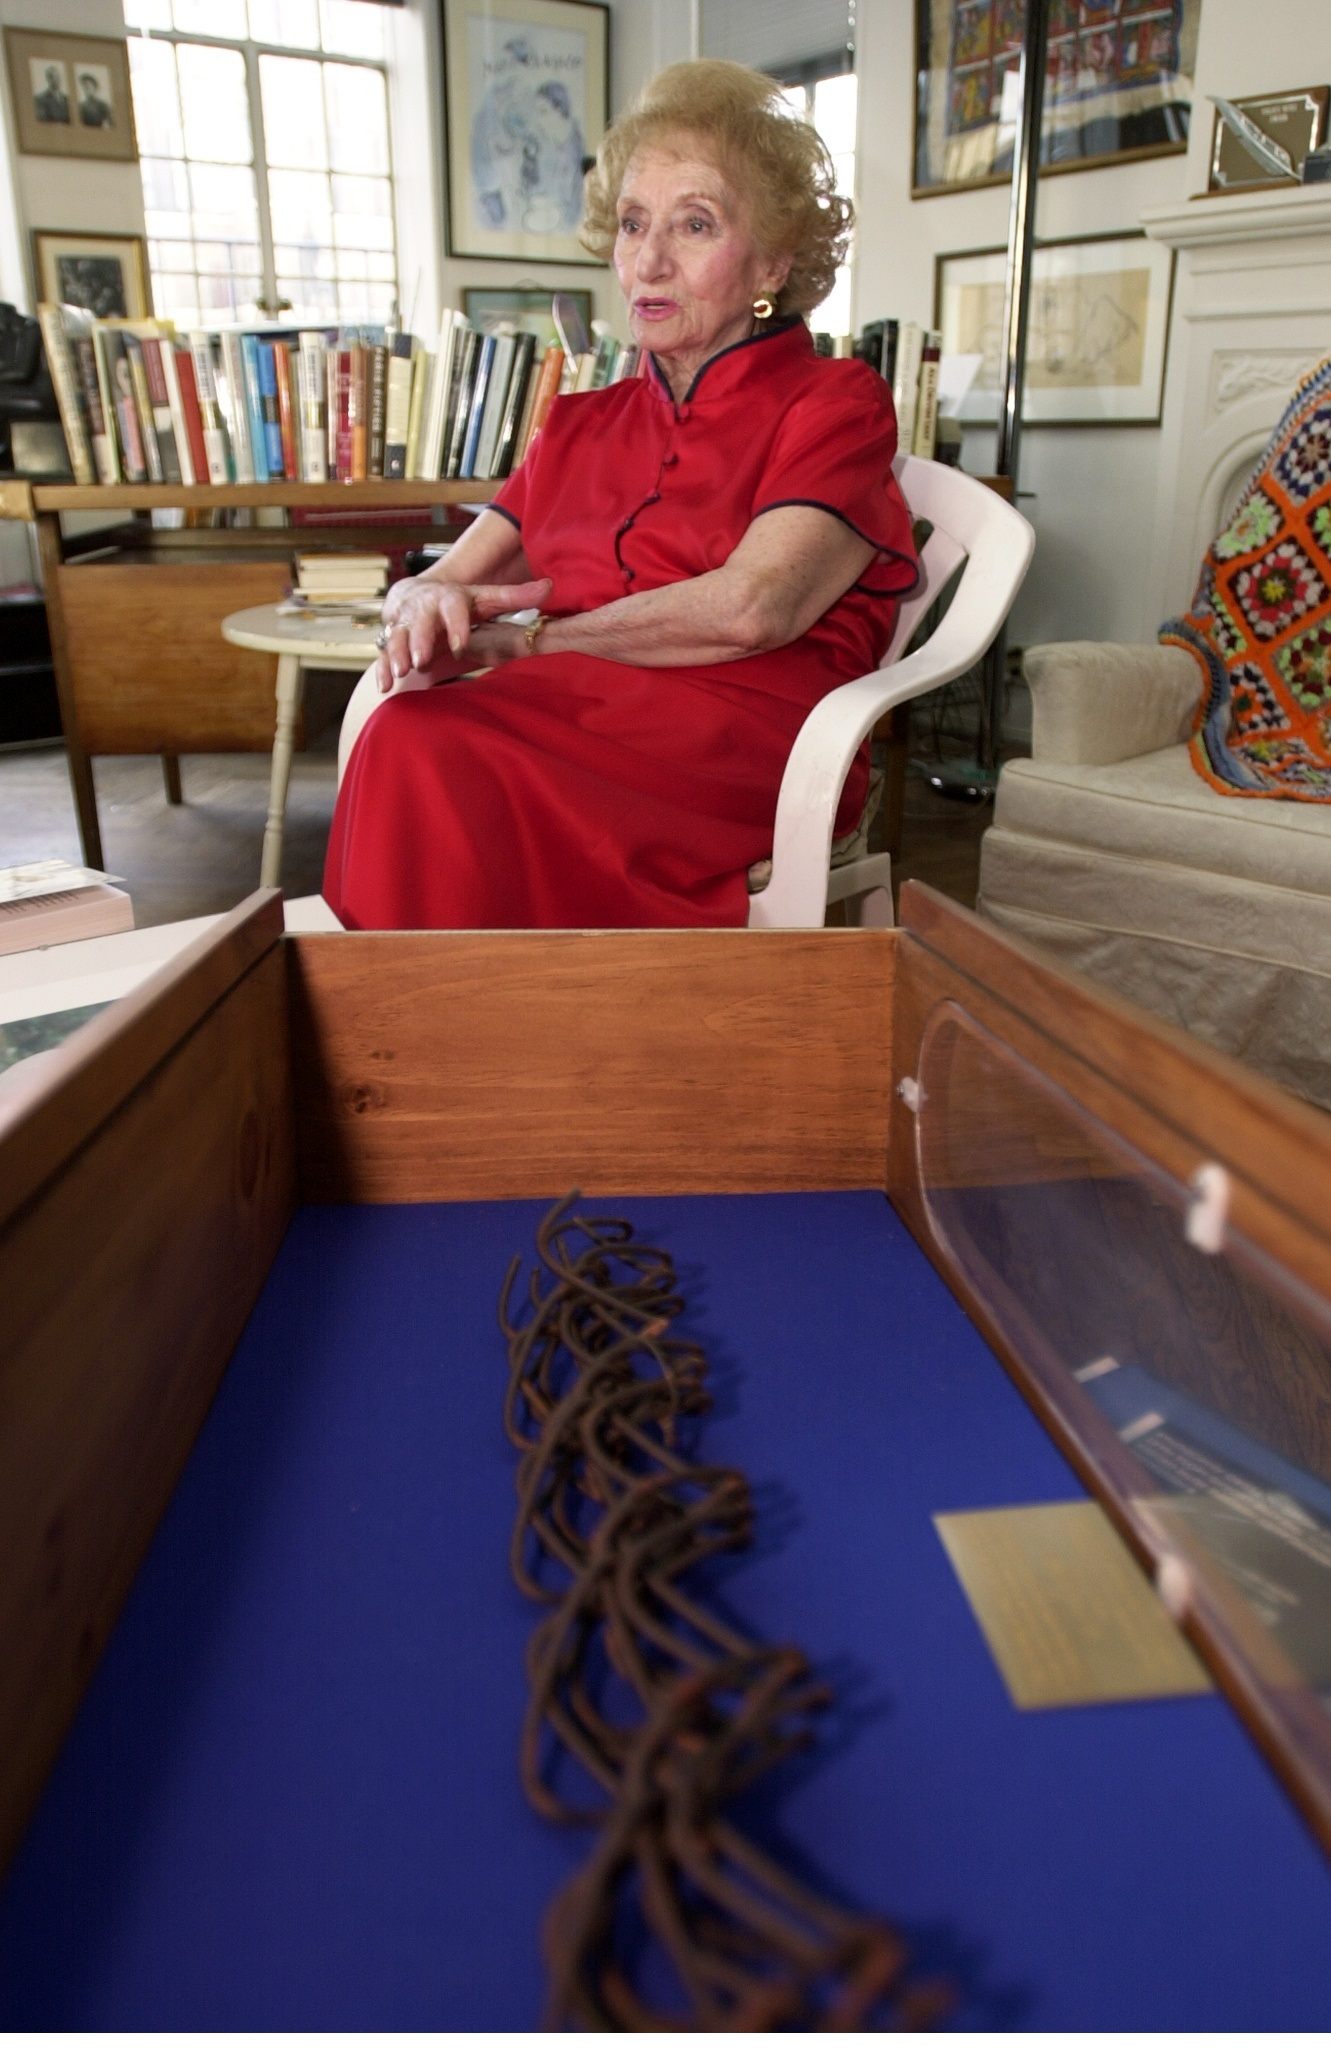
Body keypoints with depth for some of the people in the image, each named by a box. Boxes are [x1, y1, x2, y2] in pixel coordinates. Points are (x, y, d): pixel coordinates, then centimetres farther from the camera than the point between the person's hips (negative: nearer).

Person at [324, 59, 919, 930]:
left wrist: (520, 644, -5)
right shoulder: (582, 425, 26)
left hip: (740, 740, -4)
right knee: (413, 736, -30)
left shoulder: (836, 402, 9)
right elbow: (441, 579, 20)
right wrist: (426, 602, -6)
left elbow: (751, 608, -9)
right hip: (576, 716, 5)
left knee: (428, 749, -31)